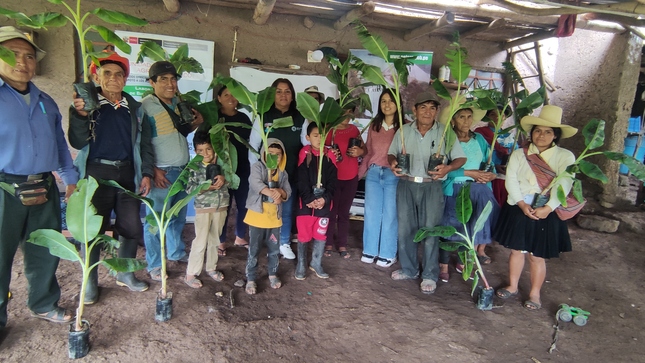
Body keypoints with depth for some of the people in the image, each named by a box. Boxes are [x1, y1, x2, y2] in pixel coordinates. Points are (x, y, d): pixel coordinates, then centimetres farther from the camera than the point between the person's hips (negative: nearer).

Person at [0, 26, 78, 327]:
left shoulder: (46, 102, 14)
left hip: (45, 188, 5)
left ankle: (44, 304, 34)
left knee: (45, 252, 15)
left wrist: (70, 178, 16)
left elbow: (60, 143, 19)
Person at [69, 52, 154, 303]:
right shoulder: (86, 104, 1)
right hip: (96, 174, -3)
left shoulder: (134, 108, 9)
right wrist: (80, 115, -22)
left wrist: (146, 173, 1)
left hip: (127, 174, 3)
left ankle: (125, 274, 28)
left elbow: (145, 143, 10)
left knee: (131, 227, 7)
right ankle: (90, 282, 21)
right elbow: (77, 143, -6)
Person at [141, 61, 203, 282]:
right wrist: (153, 170, -17)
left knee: (178, 217, 18)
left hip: (183, 170, 7)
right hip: (162, 173, -6)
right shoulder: (145, 106, -10)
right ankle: (154, 265, 16)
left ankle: (177, 252, 36)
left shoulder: (179, 102, 11)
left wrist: (197, 122, 4)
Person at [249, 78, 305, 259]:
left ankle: (285, 243, 29)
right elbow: (253, 146, -3)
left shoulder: (300, 119, 3)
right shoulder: (264, 117, -4)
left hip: (291, 174, 2)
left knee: (287, 210, 12)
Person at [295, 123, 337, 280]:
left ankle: (316, 263, 27)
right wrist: (310, 200, -16)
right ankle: (301, 264, 21)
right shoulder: (304, 154, -3)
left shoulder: (330, 155, 4)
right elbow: (302, 181, -7)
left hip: (324, 202, 2)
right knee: (304, 234, 4)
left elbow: (332, 181, 1)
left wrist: (325, 199, -12)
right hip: (306, 202, -2)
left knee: (321, 234, 10)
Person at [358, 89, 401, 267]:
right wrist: (361, 170, 13)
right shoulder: (374, 125, 10)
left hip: (393, 175, -5)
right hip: (373, 173, 5)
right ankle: (370, 250, 24)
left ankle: (387, 254, 17)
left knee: (390, 214, 3)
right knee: (371, 212, 11)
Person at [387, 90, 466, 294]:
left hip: (431, 186, -2)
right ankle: (408, 269, 27)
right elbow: (391, 153, 12)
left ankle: (429, 276, 16)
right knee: (405, 228, 9)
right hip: (406, 184, 3)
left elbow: (461, 158, 1)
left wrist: (448, 168, -19)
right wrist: (393, 163, -11)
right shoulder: (403, 130, 5)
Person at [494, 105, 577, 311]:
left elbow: (564, 185, -12)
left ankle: (535, 294, 23)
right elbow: (511, 180, -5)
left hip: (546, 213, -2)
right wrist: (522, 204, -18)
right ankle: (512, 287, 30)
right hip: (518, 209, 2)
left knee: (537, 256, 5)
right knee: (516, 250, 12)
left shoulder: (565, 157, -1)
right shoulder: (519, 154, 5)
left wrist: (547, 208, -23)